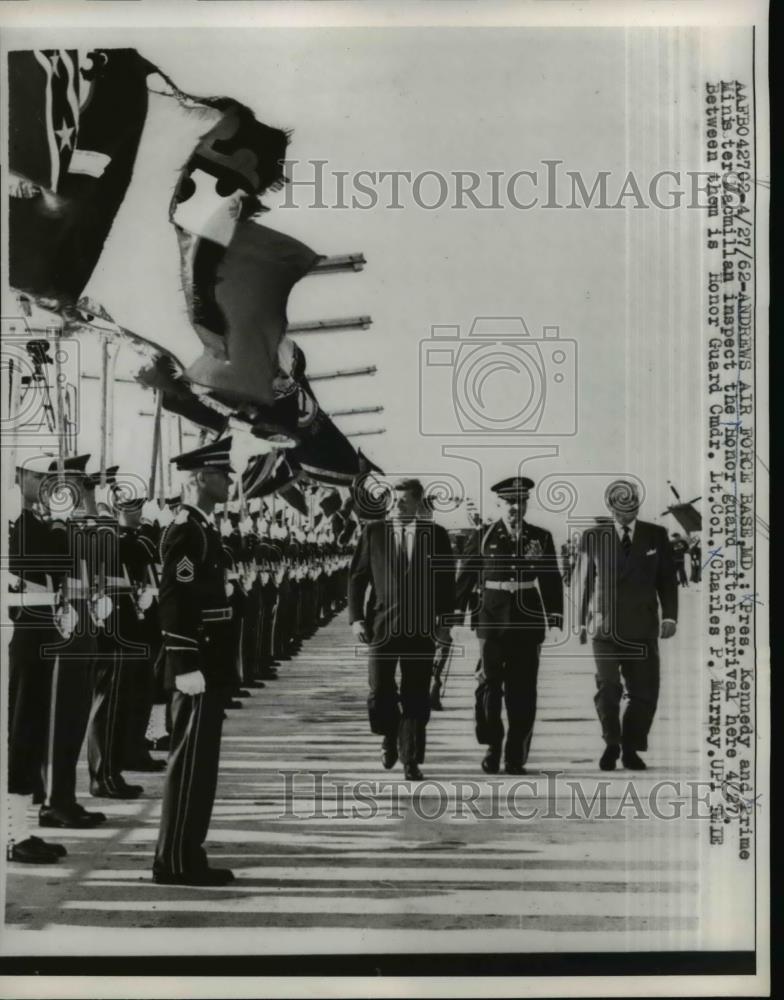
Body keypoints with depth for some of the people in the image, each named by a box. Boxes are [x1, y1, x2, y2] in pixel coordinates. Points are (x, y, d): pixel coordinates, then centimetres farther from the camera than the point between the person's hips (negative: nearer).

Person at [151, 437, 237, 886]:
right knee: (191, 762, -4)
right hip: (197, 668, -10)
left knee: (199, 762, 13)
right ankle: (176, 861, 4)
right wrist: (188, 666, -23)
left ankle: (185, 854, 21)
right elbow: (175, 603, -21)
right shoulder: (187, 531, -15)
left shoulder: (203, 529, 16)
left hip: (209, 667, 10)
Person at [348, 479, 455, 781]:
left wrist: (445, 621, 0)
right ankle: (390, 738, 27)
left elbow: (446, 582, 6)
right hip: (382, 625, 0)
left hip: (421, 628, 0)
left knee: (416, 697, 2)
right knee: (379, 693, -2)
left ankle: (411, 761, 11)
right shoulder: (373, 531, 4)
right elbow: (357, 577, 5)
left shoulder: (436, 535, 4)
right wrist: (356, 617, -4)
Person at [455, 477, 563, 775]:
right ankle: (492, 747, 12)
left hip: (528, 623, 1)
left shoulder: (541, 538, 6)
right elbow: (465, 577, 6)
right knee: (489, 685, -4)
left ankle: (516, 756, 13)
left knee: (522, 691, 3)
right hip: (492, 622, -1)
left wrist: (555, 619, 3)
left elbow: (551, 580, 9)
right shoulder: (482, 537, 3)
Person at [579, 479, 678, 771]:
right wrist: (582, 621, 9)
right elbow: (586, 581, 10)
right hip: (605, 626, -1)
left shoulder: (656, 535, 8)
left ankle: (630, 749, 15)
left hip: (642, 627, 1)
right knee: (607, 689, -10)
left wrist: (669, 616, -4)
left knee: (645, 692, -1)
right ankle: (611, 744, 11)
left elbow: (667, 579, 7)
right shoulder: (593, 537, 6)